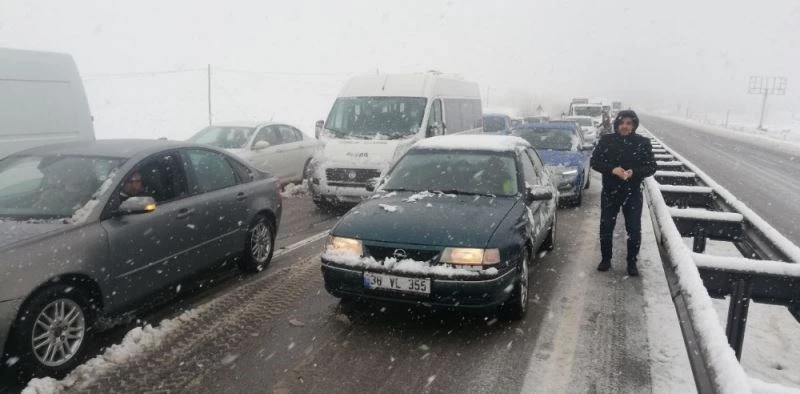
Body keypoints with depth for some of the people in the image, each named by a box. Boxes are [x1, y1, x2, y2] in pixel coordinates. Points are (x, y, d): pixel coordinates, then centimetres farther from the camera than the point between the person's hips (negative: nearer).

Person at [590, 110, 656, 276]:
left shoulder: (643, 142, -4)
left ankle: (632, 262, 21)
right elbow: (595, 162, -3)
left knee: (634, 230, 3)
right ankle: (606, 259, 25)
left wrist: (633, 172, -23)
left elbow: (651, 167, -4)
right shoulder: (606, 140, -3)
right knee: (606, 227, 7)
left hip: (633, 193, 0)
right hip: (609, 192, 1)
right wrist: (612, 170, -21)